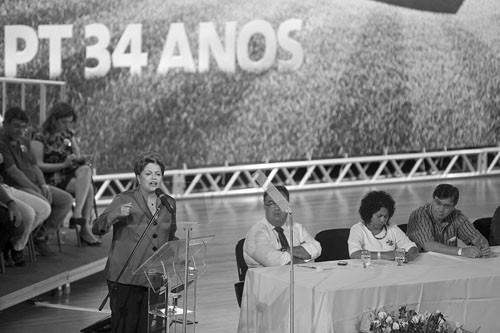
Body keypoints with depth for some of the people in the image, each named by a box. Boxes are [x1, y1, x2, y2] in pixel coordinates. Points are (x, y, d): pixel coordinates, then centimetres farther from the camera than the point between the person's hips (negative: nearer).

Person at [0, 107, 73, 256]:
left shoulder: (23, 142, 20)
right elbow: (13, 171, -17)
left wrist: (43, 185, 0)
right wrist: (35, 189, -18)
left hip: (34, 185, 9)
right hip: (15, 187, -9)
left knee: (66, 199, -2)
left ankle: (40, 236, 2)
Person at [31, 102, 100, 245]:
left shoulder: (68, 135, 18)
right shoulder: (40, 138, -3)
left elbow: (78, 156, 20)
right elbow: (38, 165, -10)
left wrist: (78, 159, -6)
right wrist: (63, 165, -19)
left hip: (71, 173, 6)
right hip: (53, 179, -6)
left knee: (85, 170, -29)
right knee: (88, 188, -27)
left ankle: (77, 214, -34)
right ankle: (86, 229, -29)